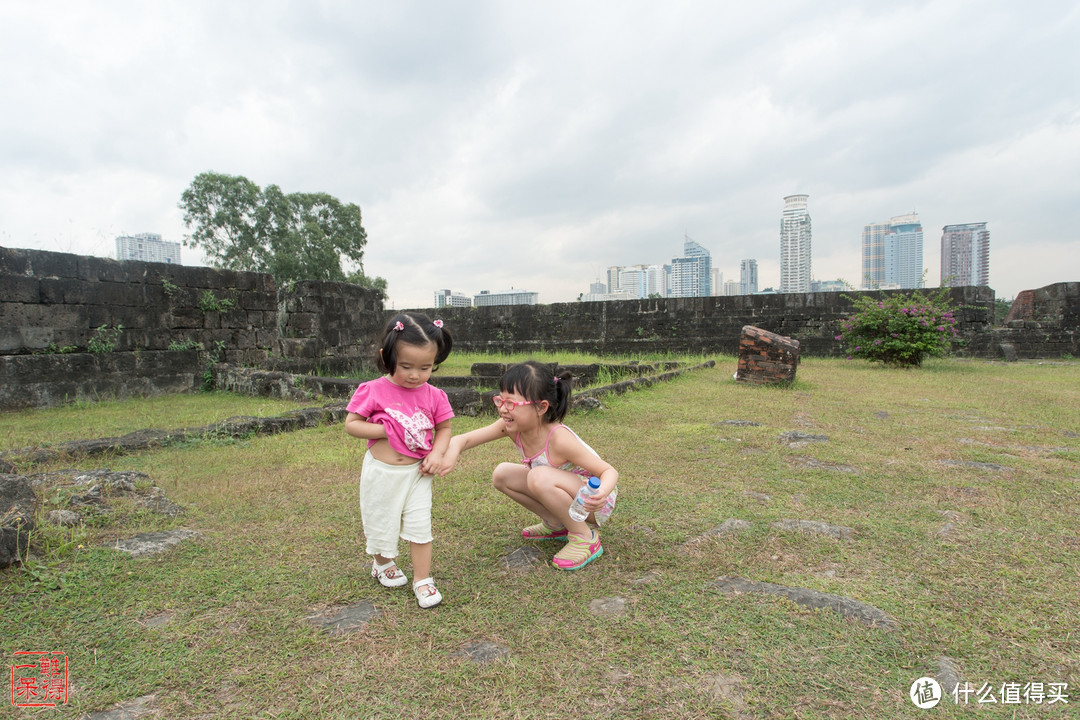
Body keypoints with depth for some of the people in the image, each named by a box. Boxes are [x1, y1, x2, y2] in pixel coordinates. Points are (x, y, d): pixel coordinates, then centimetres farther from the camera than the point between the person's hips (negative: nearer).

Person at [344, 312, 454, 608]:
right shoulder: (373, 391, -14)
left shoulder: (434, 396, -5)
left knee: (420, 525, 3)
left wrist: (437, 453, -12)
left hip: (417, 472, 2)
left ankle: (423, 580, 18)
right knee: (381, 522, 16)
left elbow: (444, 428, 6)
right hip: (382, 471, -1)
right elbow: (351, 424, -12)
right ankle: (382, 563, 44)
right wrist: (388, 430, -21)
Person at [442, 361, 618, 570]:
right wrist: (454, 449, -38)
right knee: (502, 475, -3)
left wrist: (601, 493, -49)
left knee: (540, 477, -33)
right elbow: (465, 438, -14)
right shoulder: (511, 427, -14)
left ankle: (585, 538, -12)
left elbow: (609, 471, -26)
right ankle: (557, 524, 10)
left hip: (594, 502, -7)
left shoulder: (559, 438, -32)